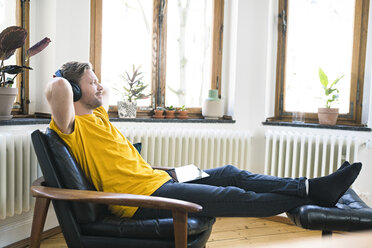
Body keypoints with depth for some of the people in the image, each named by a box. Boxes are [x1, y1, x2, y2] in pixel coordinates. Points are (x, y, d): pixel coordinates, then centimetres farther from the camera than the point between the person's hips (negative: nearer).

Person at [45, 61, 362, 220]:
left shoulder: (97, 116, 17)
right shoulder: (72, 128, -11)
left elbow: (102, 96, 41)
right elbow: (58, 88, -33)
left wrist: (98, 97, 21)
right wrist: (61, 81, -11)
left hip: (156, 178, 10)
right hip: (143, 197, -10)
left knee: (230, 174, 3)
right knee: (236, 198, -11)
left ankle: (312, 187, 7)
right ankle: (313, 200, 5)